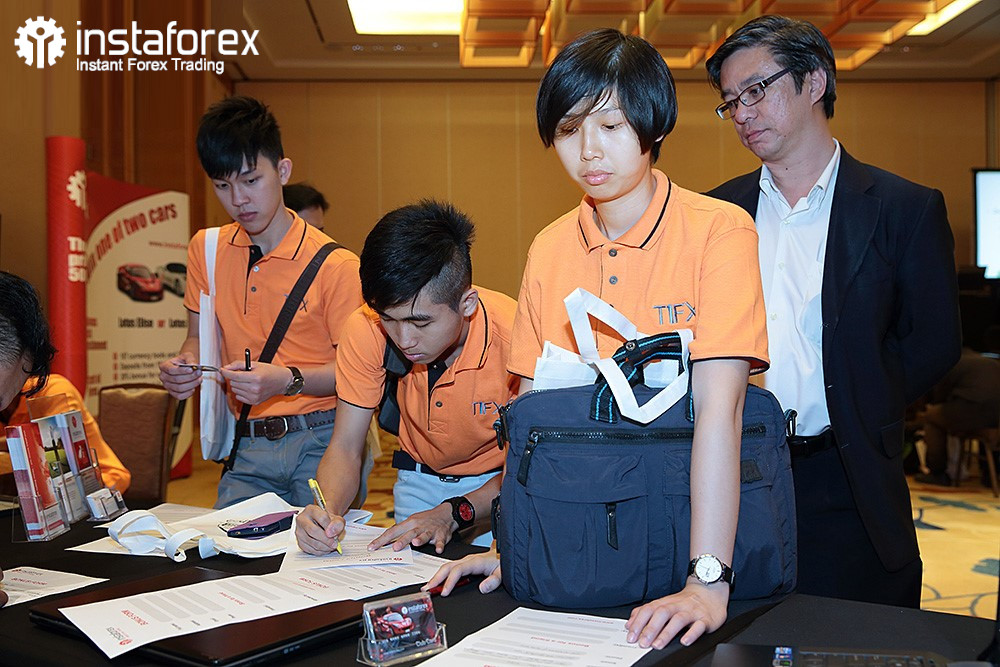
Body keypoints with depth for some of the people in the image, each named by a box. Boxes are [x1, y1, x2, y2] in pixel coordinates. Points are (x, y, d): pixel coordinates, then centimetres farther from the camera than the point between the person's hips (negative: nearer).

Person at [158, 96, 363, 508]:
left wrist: (288, 380, -22)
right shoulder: (206, 250, 9)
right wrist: (186, 365, -2)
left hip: (321, 443, -4)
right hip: (248, 448, 4)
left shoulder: (335, 266, -8)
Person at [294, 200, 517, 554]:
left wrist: (452, 514, -30)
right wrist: (328, 510, -29)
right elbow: (344, 449, -9)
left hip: (497, 484, 0)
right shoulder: (365, 329, -17)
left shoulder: (512, 333, -27)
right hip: (420, 481, 1)